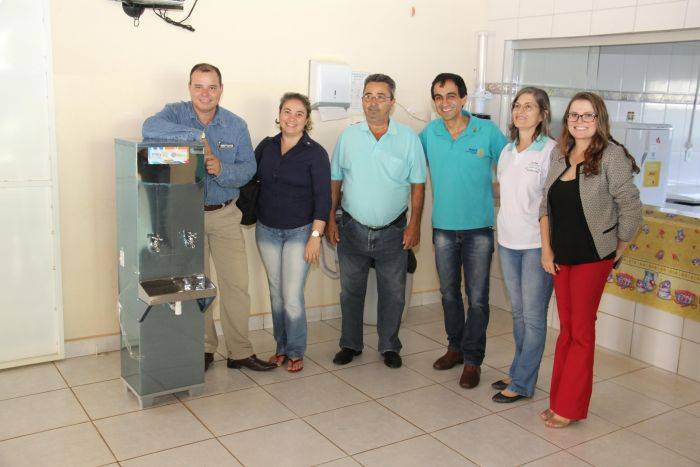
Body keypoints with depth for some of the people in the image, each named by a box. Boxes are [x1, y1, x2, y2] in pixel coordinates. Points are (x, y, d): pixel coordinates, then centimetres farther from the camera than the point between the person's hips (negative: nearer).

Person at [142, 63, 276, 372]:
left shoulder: (236, 125, 1)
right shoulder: (176, 113, -6)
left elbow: (248, 168, -4)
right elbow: (150, 128, -28)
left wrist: (221, 170, -24)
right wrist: (197, 135, -32)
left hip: (224, 215, 2)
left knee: (236, 284, 2)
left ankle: (239, 352, 15)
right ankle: (203, 349, 25)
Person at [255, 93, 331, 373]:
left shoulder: (315, 153, -8)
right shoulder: (266, 147, 4)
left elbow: (323, 197, -10)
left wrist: (316, 236, -14)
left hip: (299, 232, -4)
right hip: (266, 230, 4)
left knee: (292, 296, -6)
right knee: (276, 293, 11)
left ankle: (296, 352, 13)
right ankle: (281, 347, 26)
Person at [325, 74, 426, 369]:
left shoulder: (408, 139, -3)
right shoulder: (348, 137, 1)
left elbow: (418, 184, 0)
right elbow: (334, 181, 6)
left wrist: (414, 223, -7)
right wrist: (330, 219, 1)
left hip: (393, 232, -1)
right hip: (353, 230, 1)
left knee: (393, 293, 9)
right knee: (351, 291, 12)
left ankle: (389, 346, 26)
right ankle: (350, 344, 28)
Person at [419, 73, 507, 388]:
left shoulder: (488, 132, -8)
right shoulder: (428, 134, -1)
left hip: (479, 229, -3)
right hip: (443, 228, 3)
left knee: (477, 298, 2)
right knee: (449, 293, 16)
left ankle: (473, 360, 15)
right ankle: (455, 347, 34)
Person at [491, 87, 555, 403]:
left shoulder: (551, 151, -10)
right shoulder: (507, 151, 10)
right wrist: (502, 228, 11)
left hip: (538, 244, -6)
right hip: (507, 241, 7)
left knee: (533, 316, 3)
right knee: (518, 312, 17)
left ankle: (522, 384, 13)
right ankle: (519, 372, 30)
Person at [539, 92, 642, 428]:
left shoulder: (611, 155, -13)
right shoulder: (559, 154, 5)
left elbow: (631, 208, -10)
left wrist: (618, 250, -2)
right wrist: (546, 249, 4)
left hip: (592, 257, -5)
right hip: (560, 257, 5)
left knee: (581, 331, 5)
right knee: (566, 329, 14)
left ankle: (570, 407, 17)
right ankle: (559, 400, 25)